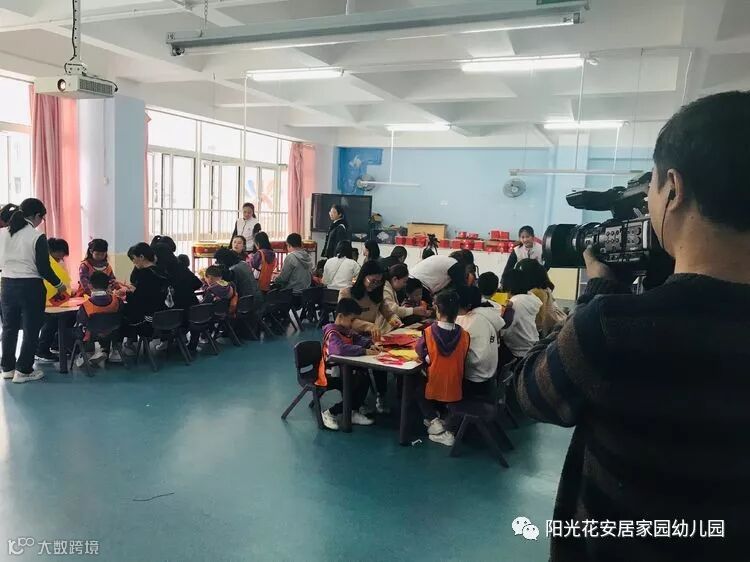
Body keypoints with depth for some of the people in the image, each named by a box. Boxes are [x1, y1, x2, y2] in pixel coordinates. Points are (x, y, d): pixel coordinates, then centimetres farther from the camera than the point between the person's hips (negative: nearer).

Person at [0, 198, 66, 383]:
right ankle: (23, 370, 7)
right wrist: (59, 285, 1)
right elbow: (44, 268, -13)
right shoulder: (37, 236, -13)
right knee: (31, 330, 5)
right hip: (30, 287, -5)